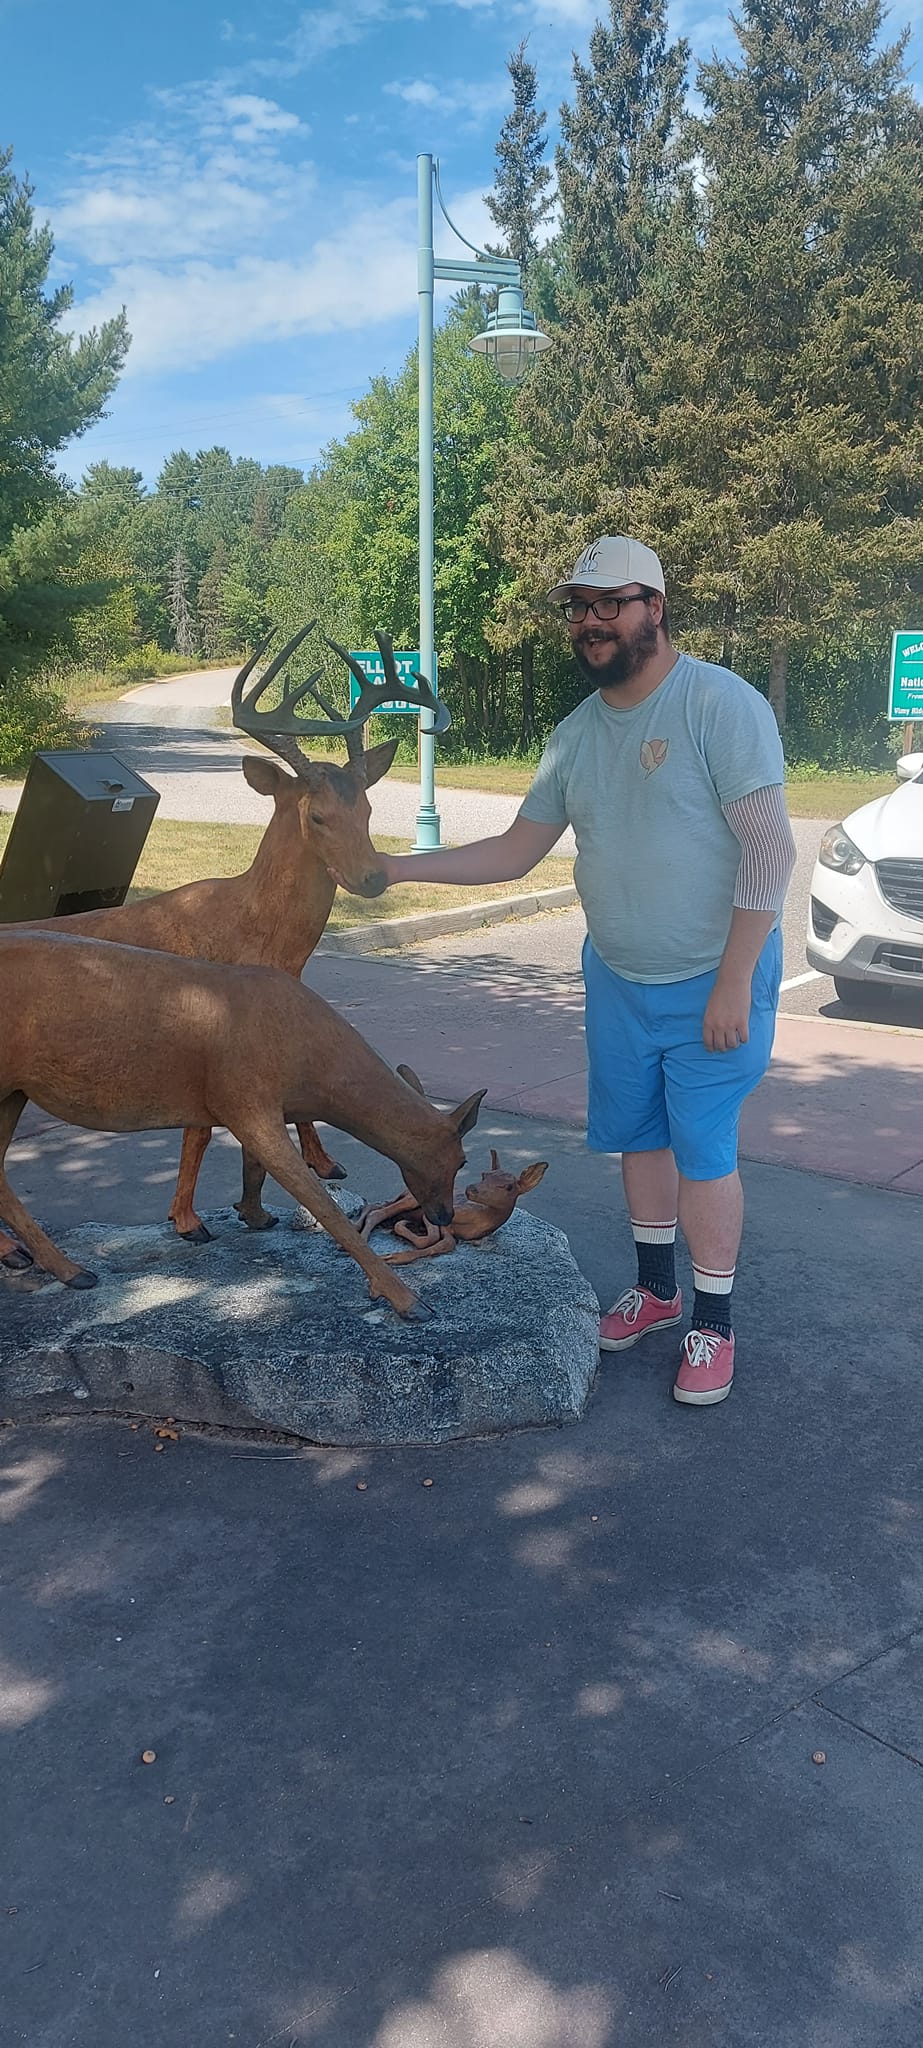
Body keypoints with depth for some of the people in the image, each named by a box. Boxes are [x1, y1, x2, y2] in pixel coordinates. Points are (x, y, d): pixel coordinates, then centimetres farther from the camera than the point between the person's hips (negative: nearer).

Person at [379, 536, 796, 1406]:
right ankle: (655, 1287, 35)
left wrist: (734, 983, -21)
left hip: (714, 983, -6)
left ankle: (712, 1322, 17)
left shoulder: (722, 704, -16)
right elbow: (515, 851, 8)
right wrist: (395, 867, -2)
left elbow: (770, 848, -19)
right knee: (638, 1137, 15)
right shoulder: (576, 733, 4)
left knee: (703, 1150, -1)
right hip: (617, 978, 6)